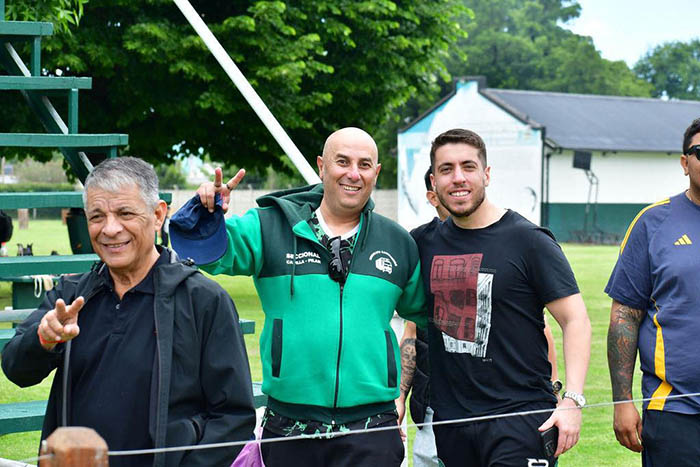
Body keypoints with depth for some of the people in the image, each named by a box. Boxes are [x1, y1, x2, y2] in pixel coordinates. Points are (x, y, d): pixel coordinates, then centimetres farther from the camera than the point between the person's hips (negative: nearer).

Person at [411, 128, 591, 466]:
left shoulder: (528, 241, -4)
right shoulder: (424, 243, 9)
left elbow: (575, 320, -5)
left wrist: (572, 400, -15)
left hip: (521, 416, -5)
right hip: (448, 420, 5)